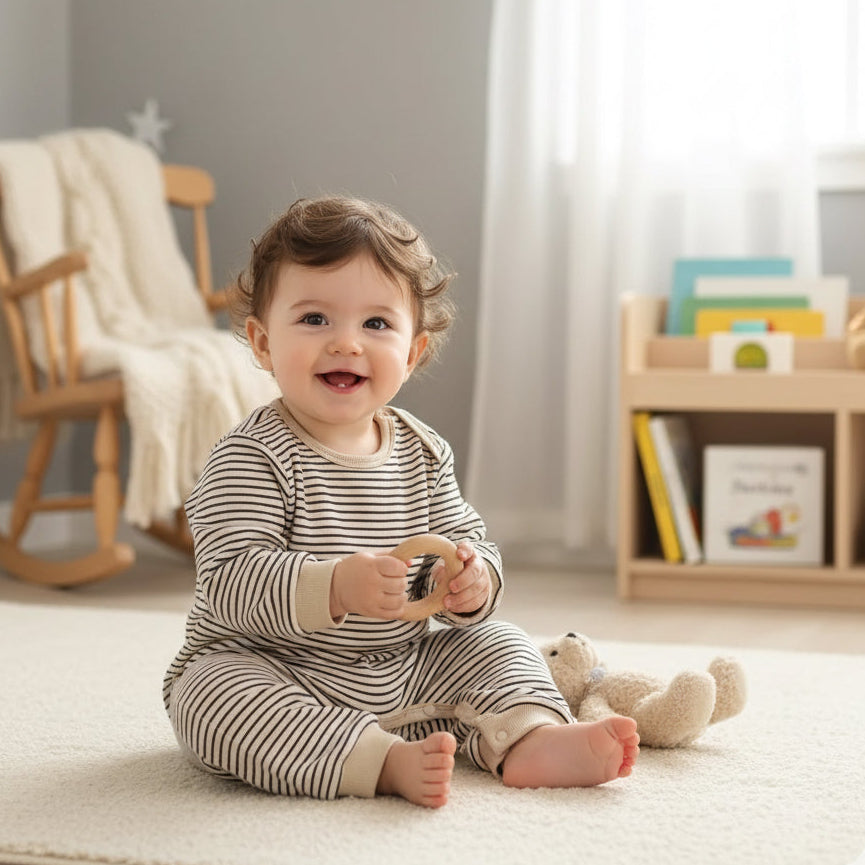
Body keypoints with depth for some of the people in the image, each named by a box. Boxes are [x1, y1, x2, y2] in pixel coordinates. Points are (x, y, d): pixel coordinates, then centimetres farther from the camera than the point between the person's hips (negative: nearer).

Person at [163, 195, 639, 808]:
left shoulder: (423, 453, 3)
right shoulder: (254, 458, -17)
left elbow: (465, 540, 8)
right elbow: (229, 583, -26)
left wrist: (472, 582, -18)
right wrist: (335, 587, -42)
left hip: (402, 671, 6)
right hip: (271, 673, -6)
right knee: (215, 694, -34)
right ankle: (385, 763, -39)